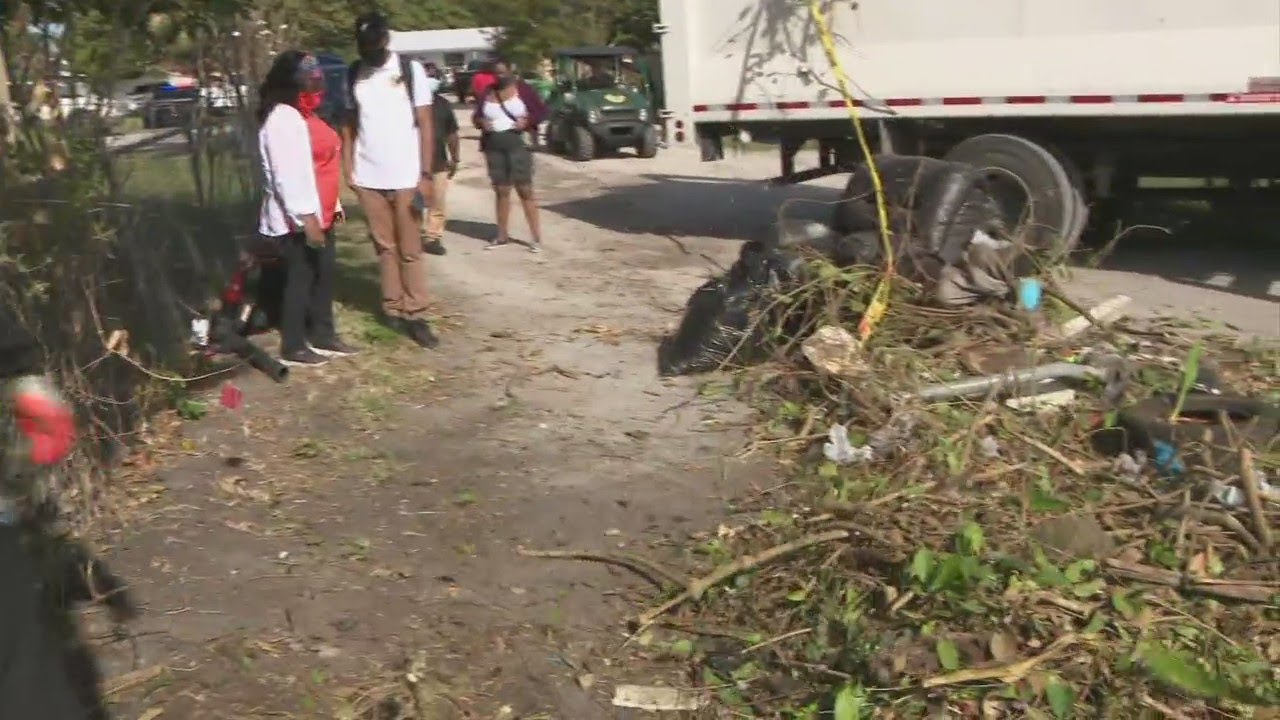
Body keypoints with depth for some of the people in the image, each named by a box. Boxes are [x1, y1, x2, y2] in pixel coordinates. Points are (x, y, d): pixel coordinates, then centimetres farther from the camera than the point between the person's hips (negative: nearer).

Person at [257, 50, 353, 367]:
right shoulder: (282, 118, -18)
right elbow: (288, 174, -25)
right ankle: (293, 347, 10)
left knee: (325, 272, 16)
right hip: (297, 220, -10)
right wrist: (307, 218, -27)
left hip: (317, 214, 10)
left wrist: (331, 206, 21)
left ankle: (323, 335, 29)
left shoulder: (301, 115, 14)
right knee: (301, 278, -1)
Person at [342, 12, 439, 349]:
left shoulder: (410, 70, -3)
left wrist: (426, 174, -11)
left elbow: (425, 125, -5)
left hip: (405, 176, -3)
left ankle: (415, 315, 4)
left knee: (410, 249, 1)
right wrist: (348, 169, 3)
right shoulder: (353, 75, 8)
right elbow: (349, 125, 12)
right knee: (384, 246, 7)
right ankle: (392, 308, 14)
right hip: (367, 178, 3)